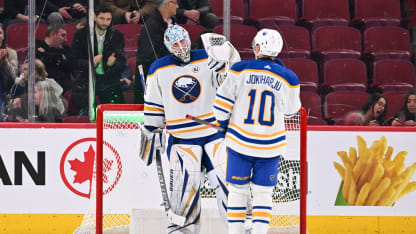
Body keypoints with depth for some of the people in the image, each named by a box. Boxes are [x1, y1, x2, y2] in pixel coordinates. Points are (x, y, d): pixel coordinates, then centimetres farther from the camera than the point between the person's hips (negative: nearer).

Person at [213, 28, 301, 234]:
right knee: (263, 193, 11)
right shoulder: (287, 78, -4)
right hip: (270, 146, 1)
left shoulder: (241, 70, -7)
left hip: (240, 142, -1)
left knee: (238, 190, 12)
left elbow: (222, 101, -6)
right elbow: (291, 110, 11)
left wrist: (224, 123, 14)